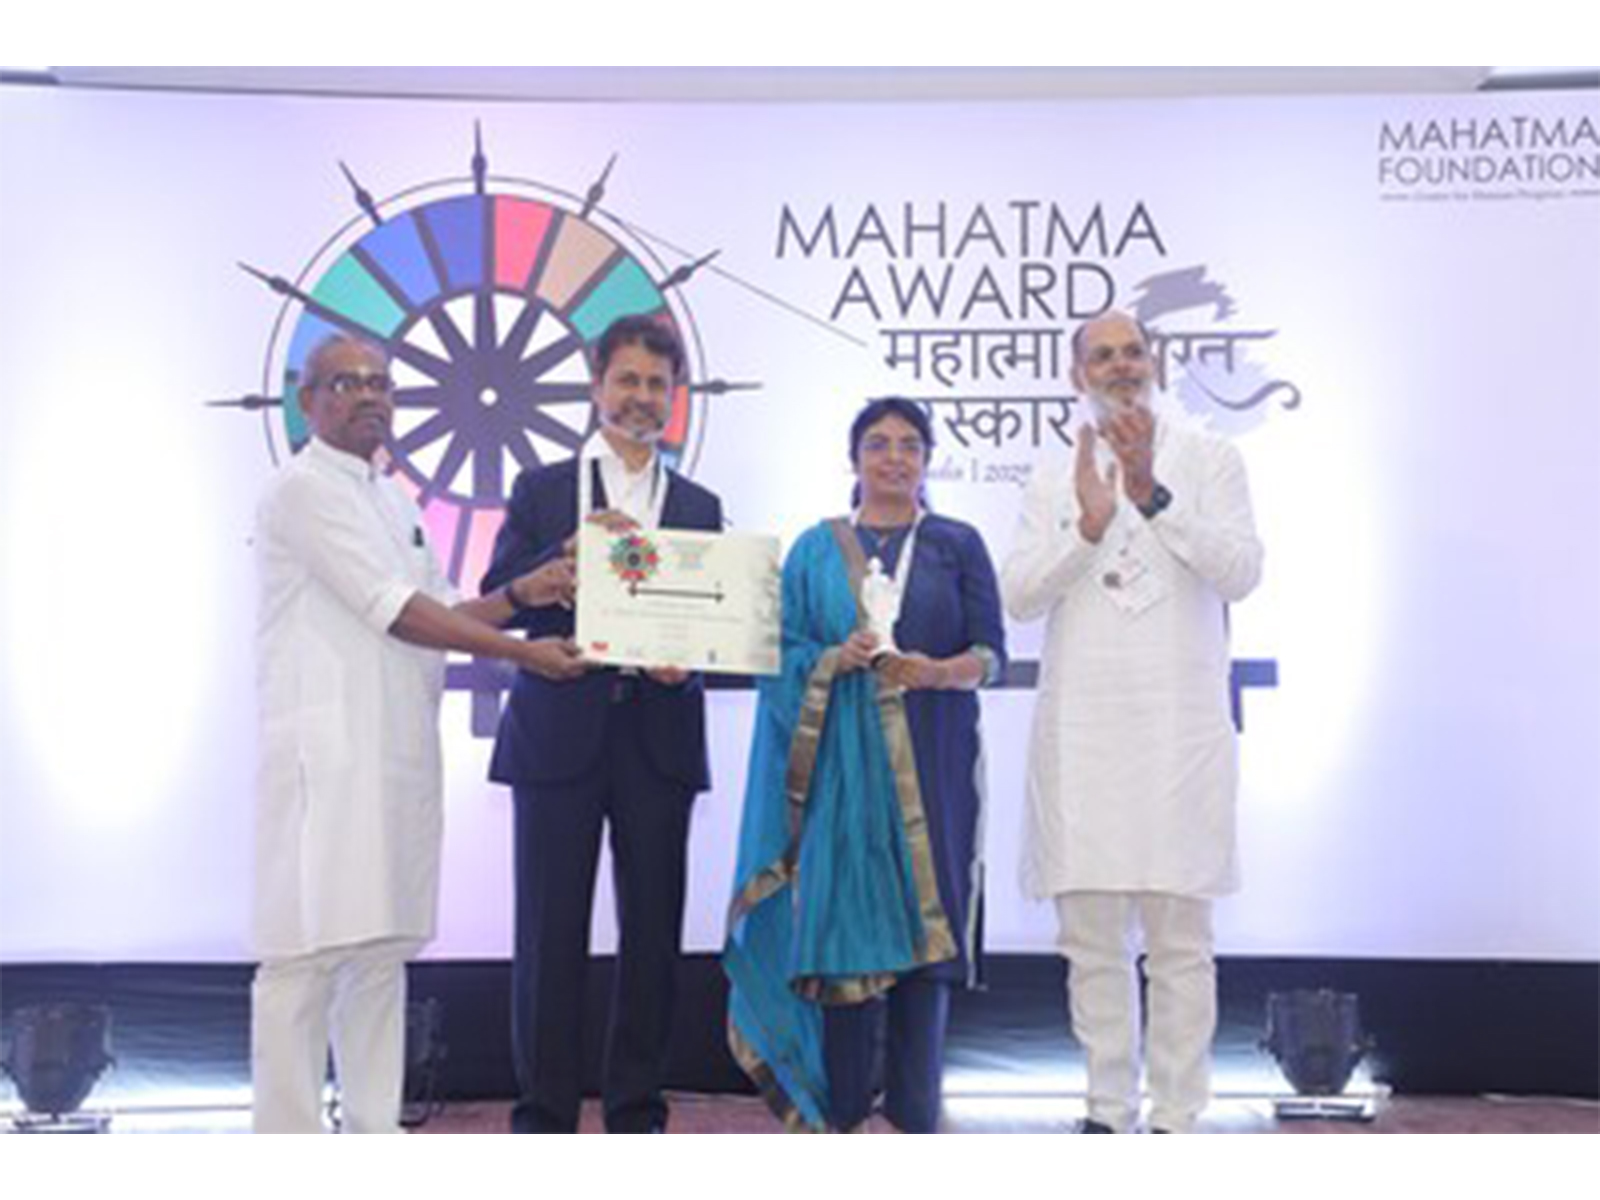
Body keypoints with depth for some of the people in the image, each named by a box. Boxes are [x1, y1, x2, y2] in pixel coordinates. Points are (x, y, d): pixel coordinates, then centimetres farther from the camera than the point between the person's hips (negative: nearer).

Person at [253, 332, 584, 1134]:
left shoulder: (395, 503, 21)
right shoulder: (303, 489, -5)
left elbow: (432, 618, 17)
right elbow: (393, 612, -12)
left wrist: (519, 595, 0)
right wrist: (524, 652, -10)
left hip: (398, 751, 8)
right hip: (326, 750, -8)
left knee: (383, 945, 10)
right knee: (309, 953, -7)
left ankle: (373, 1131, 17)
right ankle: (289, 1146, -2)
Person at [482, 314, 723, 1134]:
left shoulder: (699, 507, 14)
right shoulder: (540, 491, 10)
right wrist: (571, 552, -13)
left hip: (658, 737, 2)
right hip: (559, 735, -1)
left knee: (652, 929, 4)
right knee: (550, 932, 0)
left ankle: (636, 1111, 17)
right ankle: (543, 1112, 13)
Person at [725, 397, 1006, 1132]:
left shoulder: (958, 545, 9)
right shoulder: (816, 549, 11)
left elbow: (991, 652, 3)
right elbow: (785, 654, 6)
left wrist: (936, 672, -16)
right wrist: (837, 659, -14)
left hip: (931, 761, 0)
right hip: (842, 761, 0)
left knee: (924, 917, -1)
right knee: (843, 917, -2)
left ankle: (914, 1113, 7)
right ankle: (842, 1111, 8)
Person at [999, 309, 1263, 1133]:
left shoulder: (1209, 460, 8)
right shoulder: (1051, 483, 15)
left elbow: (1241, 571, -6)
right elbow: (1018, 596, 3)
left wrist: (1153, 494, -16)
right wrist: (1088, 525, -13)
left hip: (1177, 730, -2)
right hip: (1080, 733, 3)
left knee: (1178, 940, -2)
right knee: (1091, 939, 7)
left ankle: (1174, 1119, 8)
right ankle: (1108, 1112, 18)